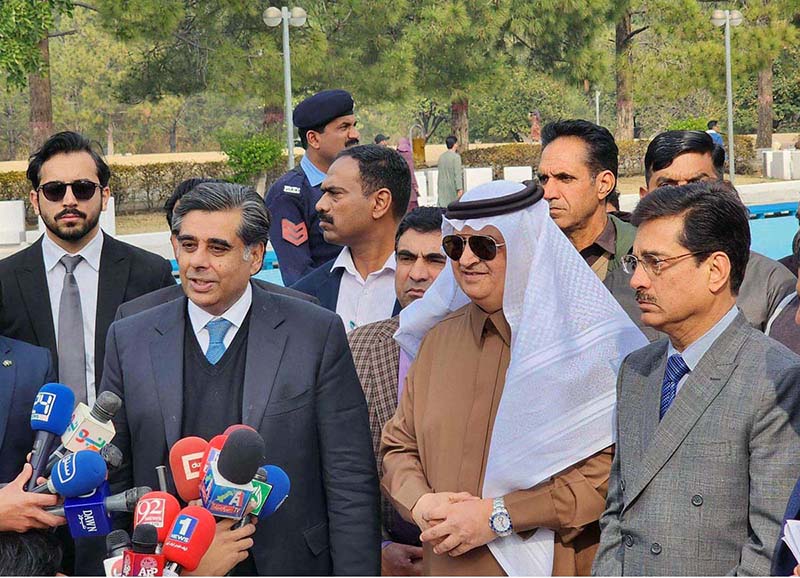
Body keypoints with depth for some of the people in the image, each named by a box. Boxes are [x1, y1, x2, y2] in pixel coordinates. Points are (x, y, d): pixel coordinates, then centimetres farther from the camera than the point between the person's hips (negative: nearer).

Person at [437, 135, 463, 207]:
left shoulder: (441, 156, 10)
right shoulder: (456, 157, -10)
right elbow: (457, 174, -15)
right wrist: (460, 188, -16)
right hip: (452, 186, -6)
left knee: (443, 208, 2)